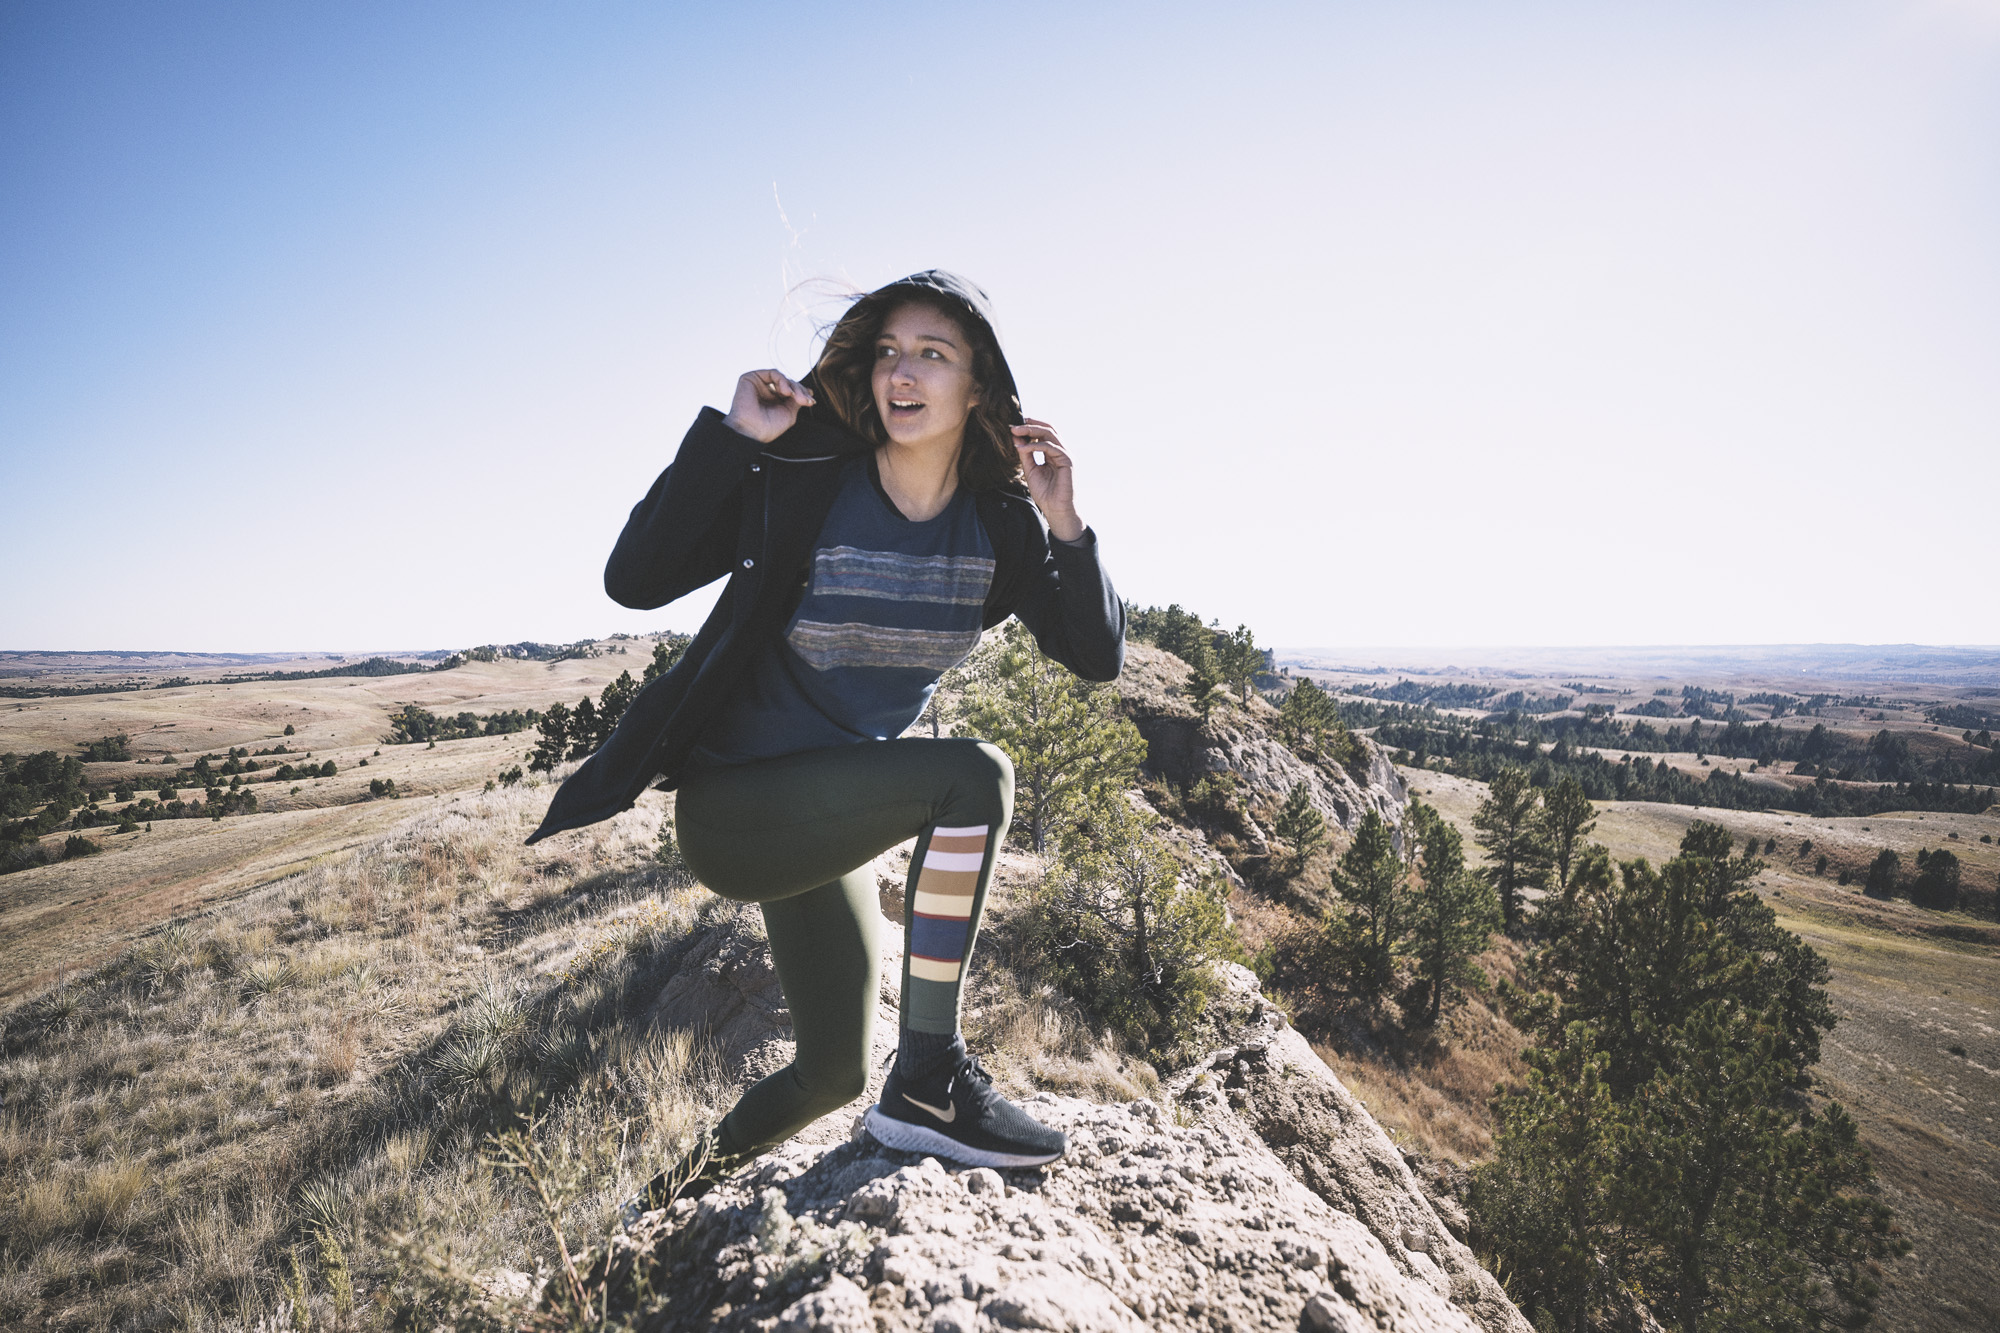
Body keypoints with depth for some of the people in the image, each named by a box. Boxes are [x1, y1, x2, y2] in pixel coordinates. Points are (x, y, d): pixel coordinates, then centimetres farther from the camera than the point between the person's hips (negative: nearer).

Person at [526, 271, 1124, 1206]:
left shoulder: (1001, 525, -5)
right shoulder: (802, 483, -18)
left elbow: (1097, 657, -6)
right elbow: (634, 579, -22)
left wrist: (1067, 530, -19)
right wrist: (731, 437, -28)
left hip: (828, 817, 6)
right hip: (731, 806, -6)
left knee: (834, 1075, 15)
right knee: (973, 778, -30)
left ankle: (680, 1201, 43)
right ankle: (929, 1081, -16)